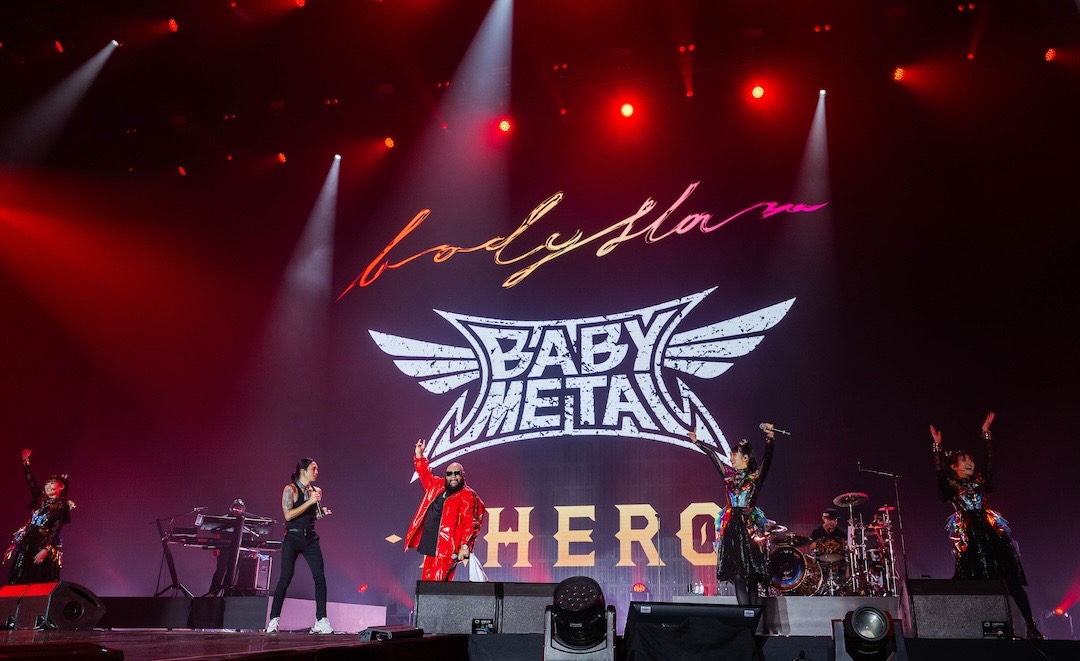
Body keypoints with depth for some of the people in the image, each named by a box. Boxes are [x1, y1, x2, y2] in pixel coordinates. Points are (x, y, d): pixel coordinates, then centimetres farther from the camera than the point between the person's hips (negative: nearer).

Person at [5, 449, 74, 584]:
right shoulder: (41, 498, 13)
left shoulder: (62, 505, -4)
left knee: (40, 583, -6)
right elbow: (30, 481, 18)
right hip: (27, 541, 6)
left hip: (43, 543, -6)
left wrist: (46, 549, -19)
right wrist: (26, 462, 17)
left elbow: (55, 530, -10)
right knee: (20, 581, 4)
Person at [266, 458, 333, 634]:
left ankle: (321, 620, -2)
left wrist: (322, 512, 2)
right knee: (285, 578, -4)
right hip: (293, 538, -5)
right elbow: (288, 515, -15)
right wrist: (310, 502, -17)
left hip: (310, 538, 5)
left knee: (320, 578, -6)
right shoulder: (290, 489, -5)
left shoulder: (316, 491, 11)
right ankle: (274, 620, 9)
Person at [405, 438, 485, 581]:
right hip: (430, 545, 7)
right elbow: (424, 474, 26)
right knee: (426, 581, 11)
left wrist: (464, 545, -23)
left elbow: (469, 524, -15)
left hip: (447, 549, -7)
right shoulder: (437, 486, 12)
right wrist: (419, 455, 17)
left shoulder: (467, 497, -9)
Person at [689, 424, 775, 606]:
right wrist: (697, 442, 29)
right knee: (738, 576, -5)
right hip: (731, 528, 4)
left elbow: (767, 459, -12)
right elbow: (713, 455, 23)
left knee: (752, 577, -4)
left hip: (751, 528, -3)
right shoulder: (729, 474, 14)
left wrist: (769, 439, -28)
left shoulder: (756, 476, 3)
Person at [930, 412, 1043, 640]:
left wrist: (985, 433, 3)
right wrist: (937, 445, -11)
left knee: (1011, 579, -3)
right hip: (968, 536, -2)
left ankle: (1031, 626, 0)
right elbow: (938, 471, -7)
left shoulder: (980, 480, 15)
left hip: (991, 531, 2)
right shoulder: (950, 486, 7)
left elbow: (988, 460, 8)